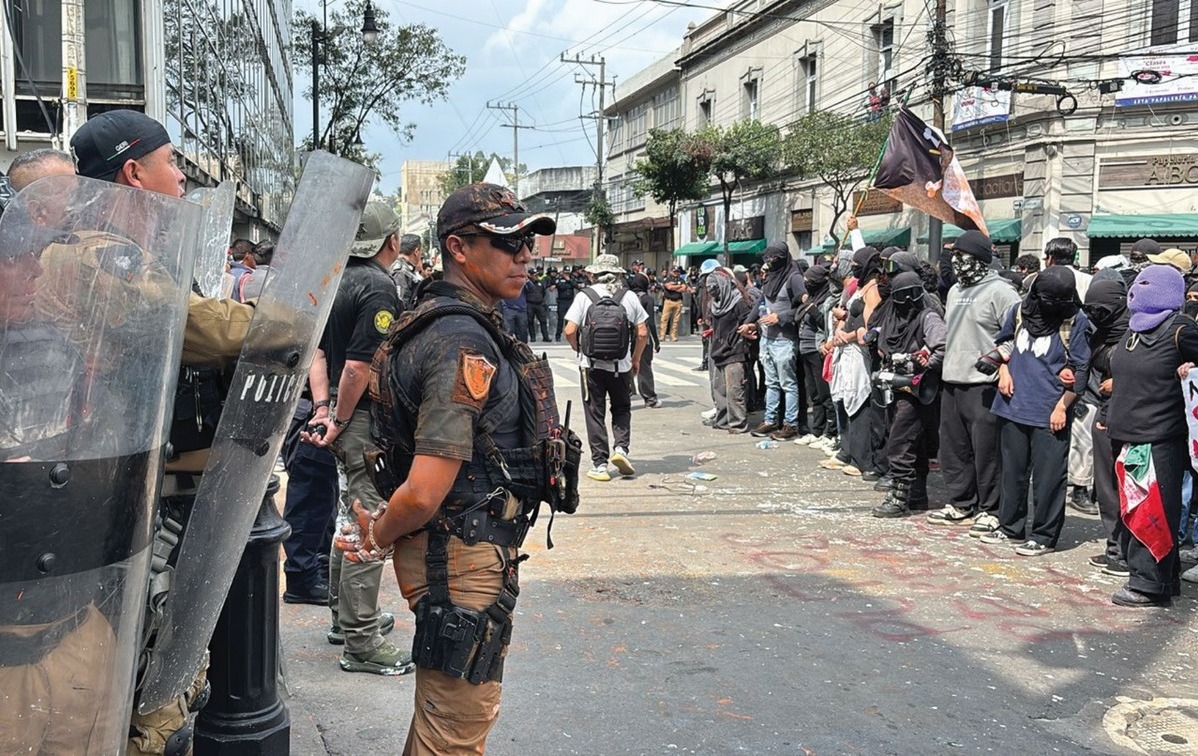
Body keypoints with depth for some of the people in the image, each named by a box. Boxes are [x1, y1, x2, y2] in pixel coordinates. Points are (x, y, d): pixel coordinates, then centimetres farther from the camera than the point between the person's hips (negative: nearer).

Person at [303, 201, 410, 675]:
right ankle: (361, 642, 2)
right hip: (368, 421, -10)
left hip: (345, 417, 10)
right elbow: (360, 365, -23)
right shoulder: (379, 287, -17)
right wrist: (339, 423, -13)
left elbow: (315, 349, 11)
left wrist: (323, 408, 6)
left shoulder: (339, 280, 11)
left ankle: (346, 616, 34)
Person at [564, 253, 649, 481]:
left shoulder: (584, 296, -3)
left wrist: (580, 351, 10)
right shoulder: (629, 296, 1)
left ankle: (599, 464, 7)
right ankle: (621, 447, 0)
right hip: (621, 365, 1)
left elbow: (569, 331, -9)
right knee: (622, 409, 20)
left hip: (592, 365, -1)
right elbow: (643, 333, 0)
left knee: (595, 413, 7)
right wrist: (636, 359, 14)